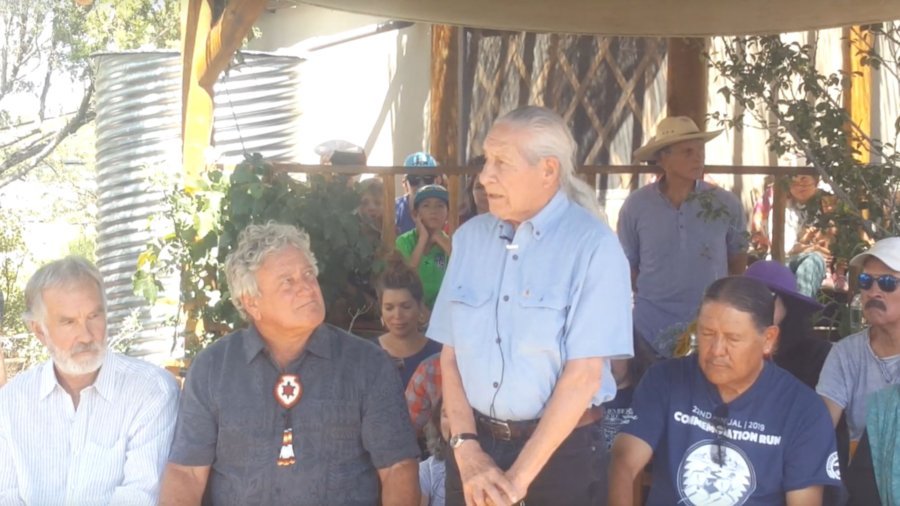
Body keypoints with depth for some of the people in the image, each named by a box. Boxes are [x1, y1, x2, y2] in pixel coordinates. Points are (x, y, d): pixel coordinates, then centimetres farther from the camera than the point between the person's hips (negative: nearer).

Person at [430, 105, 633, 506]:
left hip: (556, 447, -4)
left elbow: (584, 375, -15)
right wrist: (467, 449, -9)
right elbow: (450, 354, 3)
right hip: (474, 440, 4)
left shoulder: (592, 245, -12)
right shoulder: (469, 237, 4)